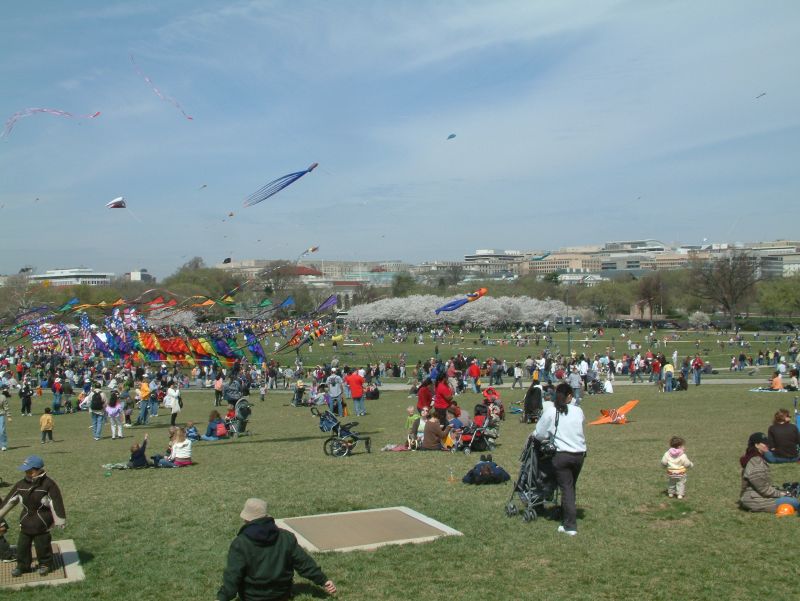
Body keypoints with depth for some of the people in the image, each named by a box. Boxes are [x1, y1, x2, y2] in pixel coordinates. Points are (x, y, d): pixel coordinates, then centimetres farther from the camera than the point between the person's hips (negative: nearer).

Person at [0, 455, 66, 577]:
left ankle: (45, 564, 26)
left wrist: (59, 520, -14)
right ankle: (22, 566, 29)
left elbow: (56, 503, -15)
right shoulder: (21, 484, 0)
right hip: (25, 523, 5)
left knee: (43, 546, 6)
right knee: (22, 545, 11)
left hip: (42, 524, -5)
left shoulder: (49, 484, -17)